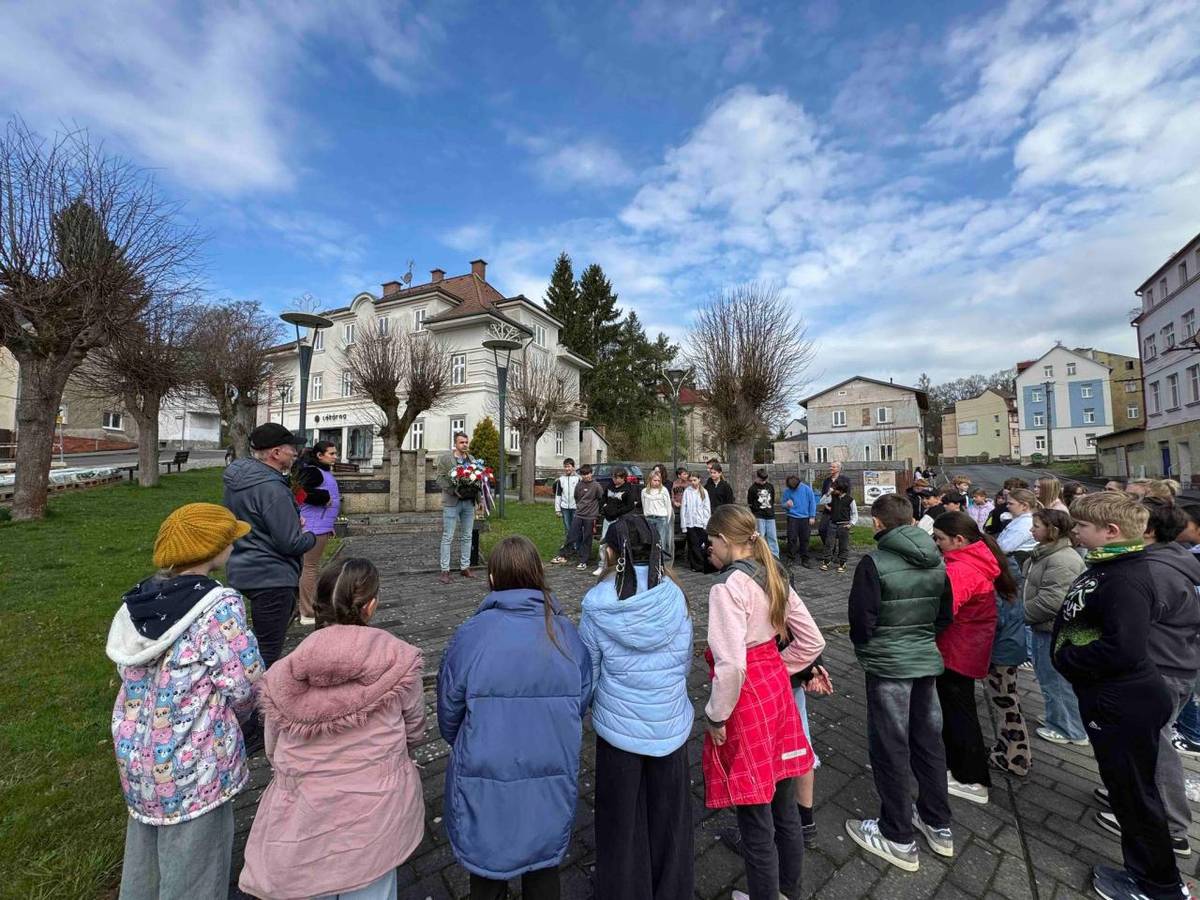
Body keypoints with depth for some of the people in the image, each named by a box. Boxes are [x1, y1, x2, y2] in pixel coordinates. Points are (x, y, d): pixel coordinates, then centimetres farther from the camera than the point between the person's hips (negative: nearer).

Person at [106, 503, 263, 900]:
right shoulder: (220, 605, -24)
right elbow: (245, 685, -22)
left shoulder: (139, 598, -3)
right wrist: (231, 712, 1)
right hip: (193, 762, -7)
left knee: (144, 856, 29)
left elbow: (127, 671, 8)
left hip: (135, 753, 7)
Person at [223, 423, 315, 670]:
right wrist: (310, 536, -1)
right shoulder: (271, 488, -24)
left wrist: (294, 523, 8)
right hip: (271, 578, -10)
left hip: (243, 572, 10)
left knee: (261, 646, 25)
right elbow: (291, 543, -23)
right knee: (268, 653, 2)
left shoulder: (237, 478, 7)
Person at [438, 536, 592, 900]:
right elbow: (582, 701, -2)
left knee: (487, 870, 26)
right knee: (543, 869, 27)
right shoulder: (566, 633, -13)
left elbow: (449, 713, -7)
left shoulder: (470, 634, -20)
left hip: (485, 781, -1)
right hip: (552, 780, 2)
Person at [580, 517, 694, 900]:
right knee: (668, 816, 25)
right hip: (671, 725, 3)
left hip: (619, 728, -2)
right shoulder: (675, 597, -14)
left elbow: (587, 675, -10)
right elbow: (685, 661, -1)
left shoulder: (597, 607, -20)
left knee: (623, 821, 22)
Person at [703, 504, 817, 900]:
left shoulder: (728, 586, -22)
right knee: (785, 809, 26)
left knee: (756, 822, 12)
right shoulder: (774, 578, 3)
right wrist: (773, 672, 13)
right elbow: (812, 641, 10)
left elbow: (731, 666, -27)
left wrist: (716, 716, -13)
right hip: (777, 689, 9)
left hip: (747, 700, -9)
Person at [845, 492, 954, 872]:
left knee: (890, 749, 8)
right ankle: (939, 825, 37)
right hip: (927, 660, 7)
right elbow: (946, 615, 8)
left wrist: (864, 648, 3)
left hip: (888, 665, -6)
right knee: (928, 740, 21)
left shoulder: (874, 563, -21)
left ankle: (898, 838, 23)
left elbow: (861, 620, -17)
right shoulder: (936, 561, 0)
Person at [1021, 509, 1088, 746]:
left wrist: (1022, 614, -17)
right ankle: (1057, 719, 38)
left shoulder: (1062, 560, -24)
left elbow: (1051, 601, -27)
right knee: (1046, 676, 22)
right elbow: (1028, 587, 19)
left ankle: (1071, 730, 21)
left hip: (1055, 629, -10)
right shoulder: (1043, 553, 9)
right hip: (1044, 627, 10)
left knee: (1056, 680, 5)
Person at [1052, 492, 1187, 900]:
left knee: (1135, 793, 9)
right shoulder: (1104, 567, 5)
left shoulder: (1125, 580, -25)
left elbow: (1123, 649, -30)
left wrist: (1068, 657, -17)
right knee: (1126, 787, 24)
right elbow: (1080, 621, 17)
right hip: (1111, 701, 9)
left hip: (1124, 706, -9)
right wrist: (1067, 652, 5)